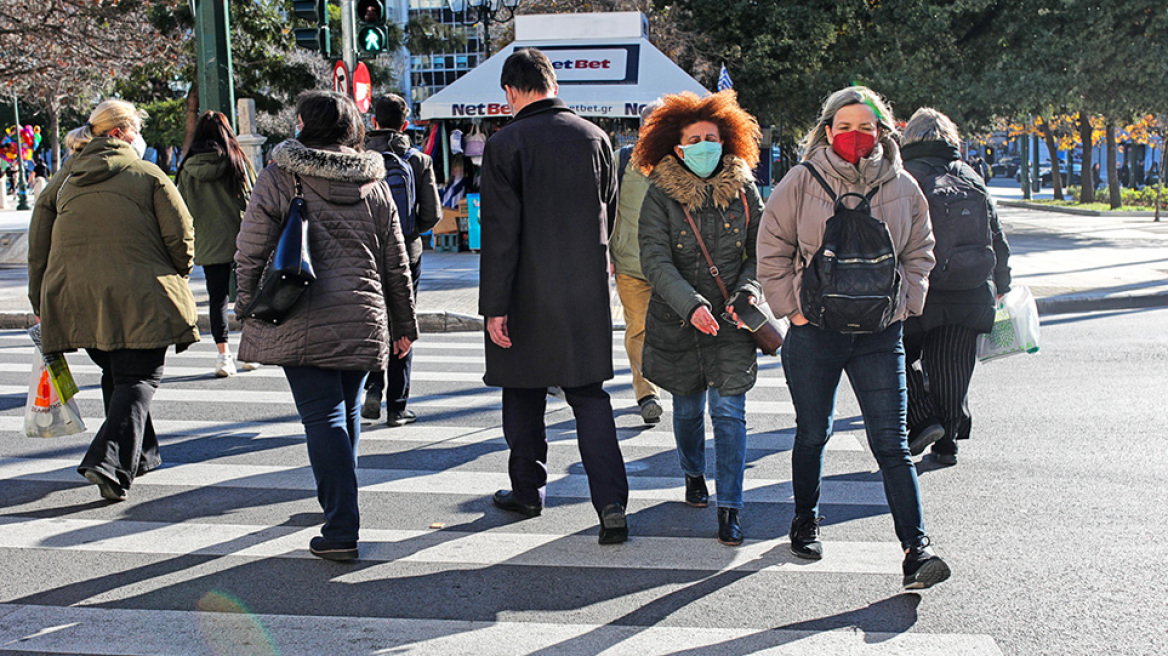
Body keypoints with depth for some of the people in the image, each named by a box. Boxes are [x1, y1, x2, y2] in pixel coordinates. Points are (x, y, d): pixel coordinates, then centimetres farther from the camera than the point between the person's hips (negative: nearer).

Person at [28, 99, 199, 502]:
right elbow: (181, 239, -4)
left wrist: (41, 304, 20)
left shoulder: (61, 183, 12)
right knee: (138, 378, 1)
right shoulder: (149, 176, -1)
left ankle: (141, 455, 29)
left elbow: (38, 250, 13)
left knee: (115, 374, 21)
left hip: (74, 299, 5)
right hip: (139, 300, -5)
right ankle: (109, 461, -17)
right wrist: (175, 280, 15)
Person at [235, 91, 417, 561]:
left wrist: (248, 307, 9)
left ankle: (341, 530, -9)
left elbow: (251, 252, -3)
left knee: (322, 416, -5)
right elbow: (396, 263, 12)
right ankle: (336, 500, 36)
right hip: (363, 320, 4)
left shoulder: (279, 178, -3)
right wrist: (403, 324, 19)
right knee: (347, 411, 18)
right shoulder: (374, 184, 10)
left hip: (301, 322, -4)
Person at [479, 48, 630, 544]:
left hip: (528, 295, -3)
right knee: (590, 395, 6)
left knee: (524, 393, 14)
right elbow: (610, 216, 11)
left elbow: (500, 232, -14)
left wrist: (494, 306, -11)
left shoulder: (505, 144, -11)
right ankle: (612, 503, -5)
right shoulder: (594, 137, 2)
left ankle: (527, 490, 27)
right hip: (588, 292, 3)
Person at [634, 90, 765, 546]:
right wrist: (692, 305, -26)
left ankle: (730, 508, -2)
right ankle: (693, 474, 44)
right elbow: (655, 260, -14)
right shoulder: (660, 194, -6)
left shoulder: (743, 190, 0)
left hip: (731, 321, 0)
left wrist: (748, 289, -15)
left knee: (728, 410, -7)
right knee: (687, 407, 17)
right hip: (678, 321, 0)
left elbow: (761, 250, 5)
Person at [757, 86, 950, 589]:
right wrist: (792, 306, -3)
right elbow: (772, 249, 3)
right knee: (812, 434, 13)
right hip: (814, 331, 0)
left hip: (879, 335, 0)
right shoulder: (803, 182, -2)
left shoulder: (902, 188, 4)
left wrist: (905, 304, 5)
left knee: (892, 443, -5)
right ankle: (805, 520, 36)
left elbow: (919, 254, 16)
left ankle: (916, 549, -7)